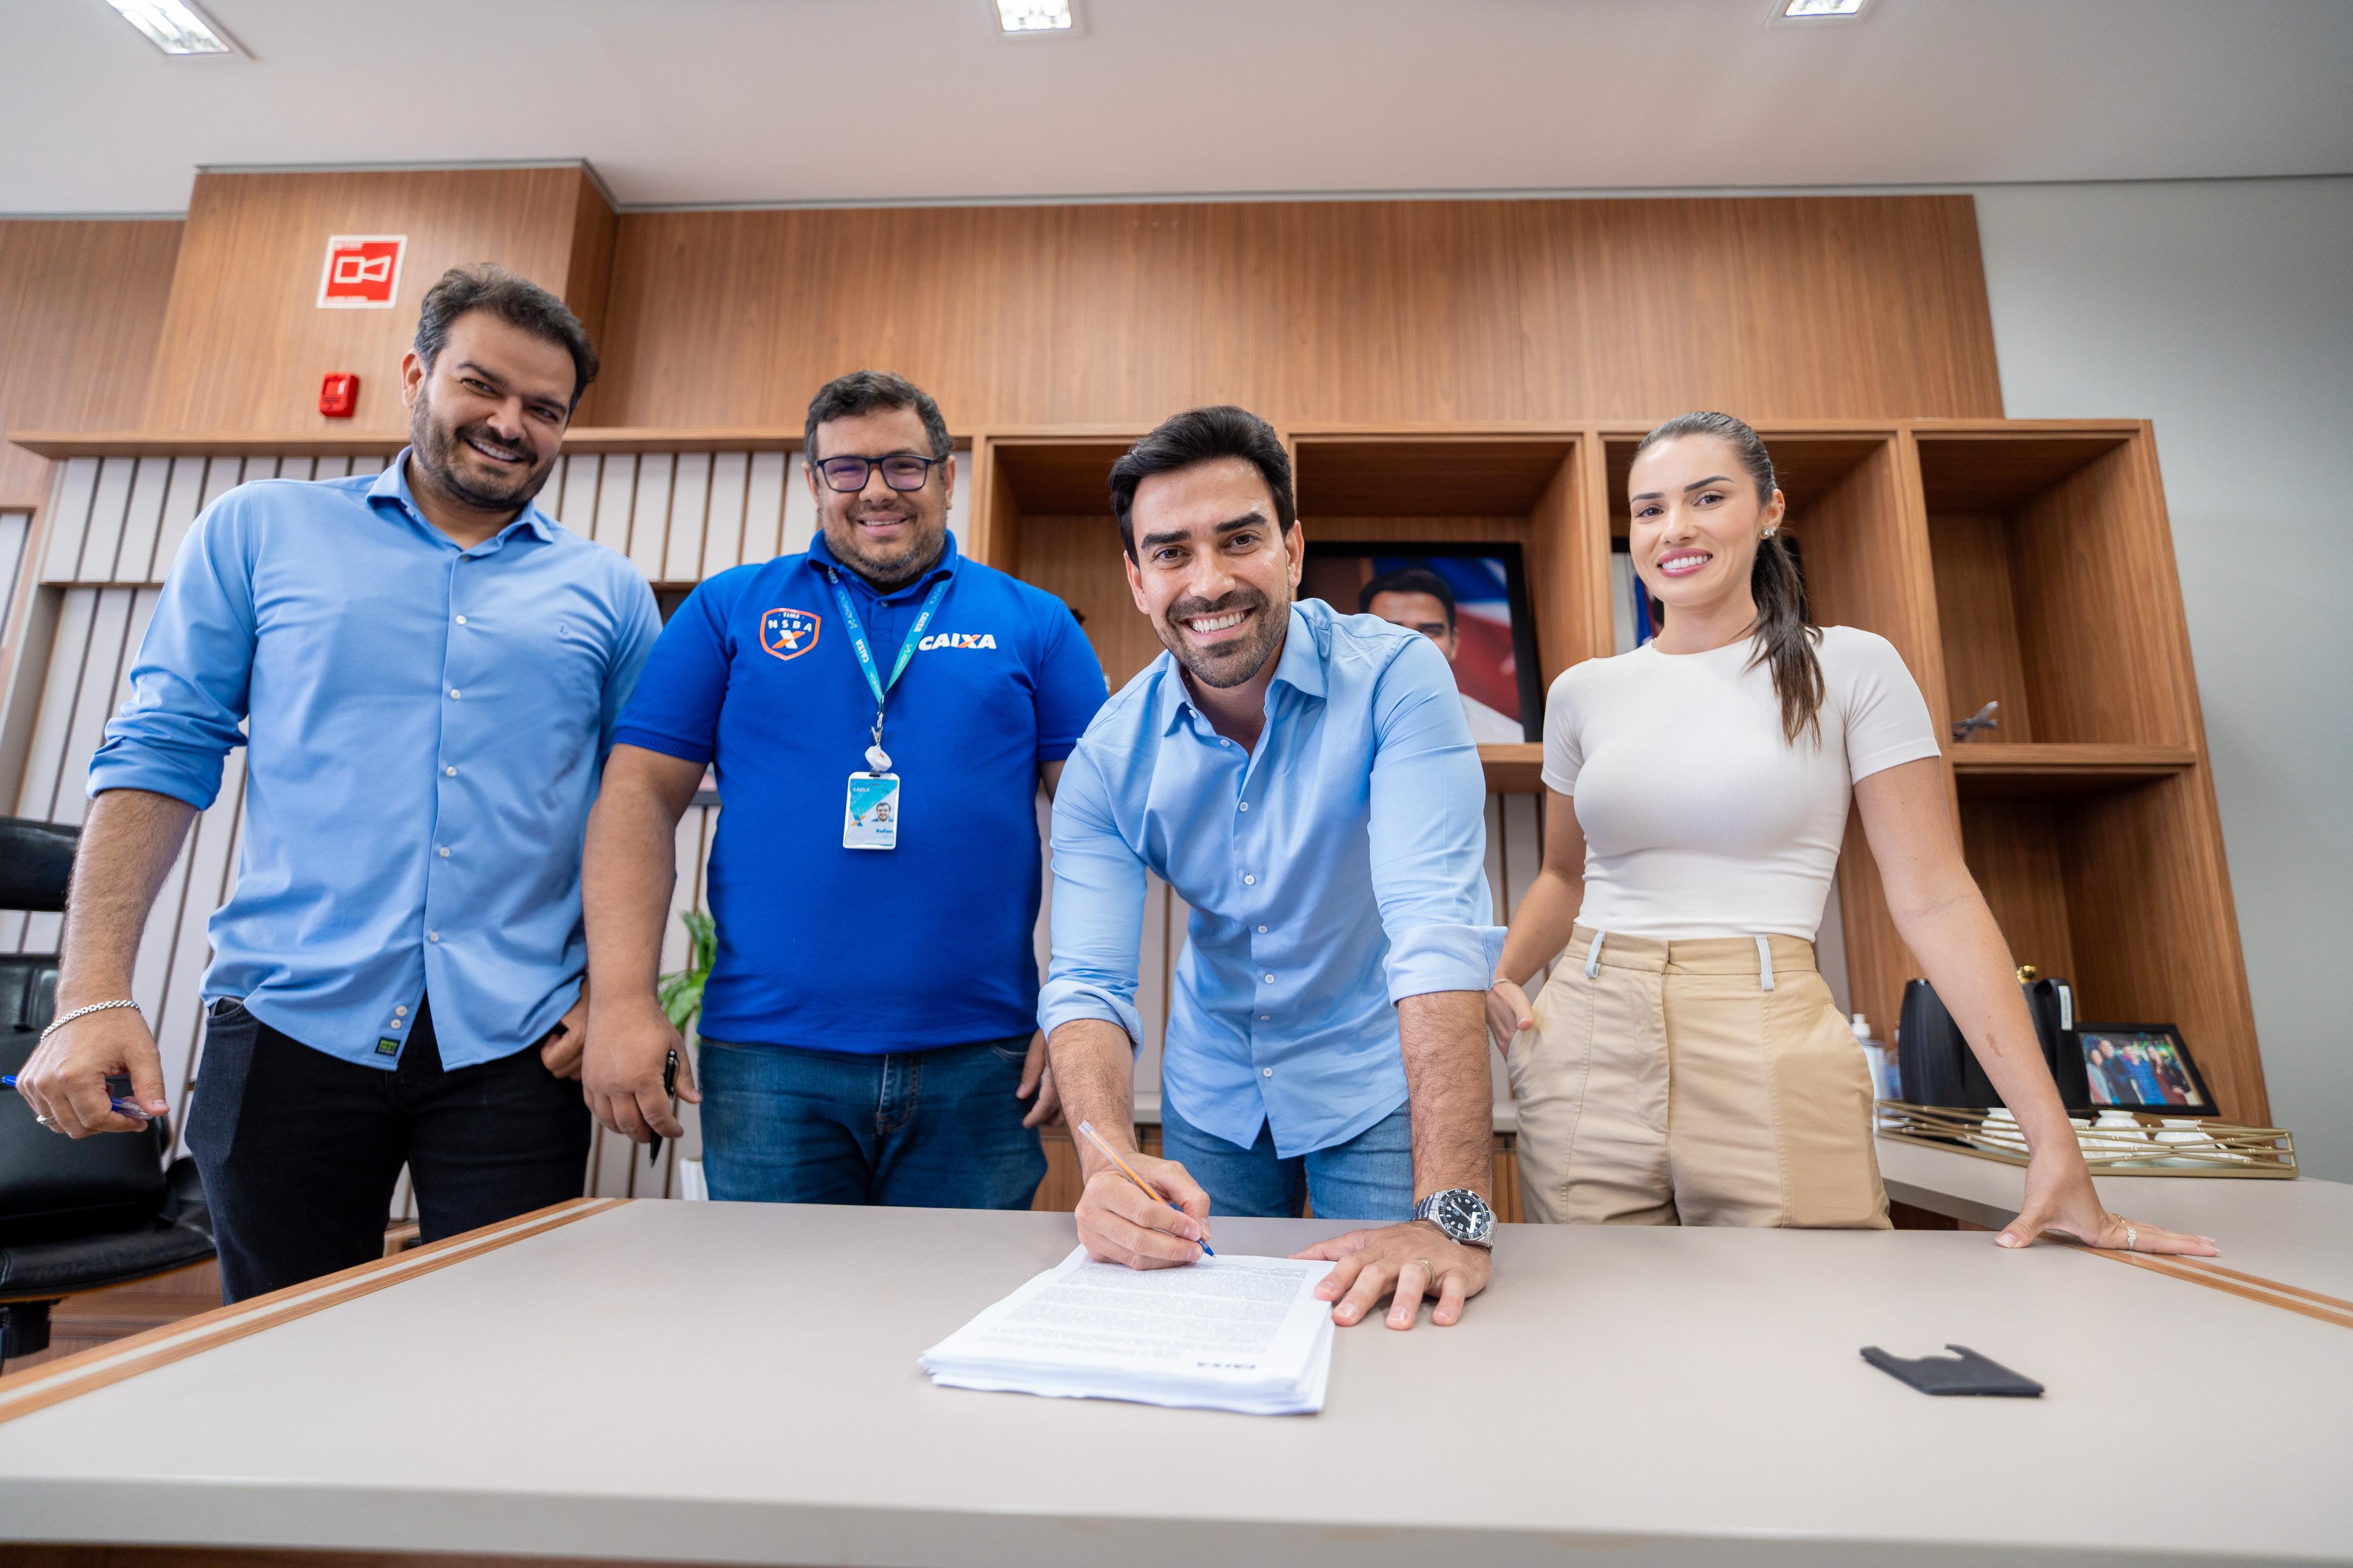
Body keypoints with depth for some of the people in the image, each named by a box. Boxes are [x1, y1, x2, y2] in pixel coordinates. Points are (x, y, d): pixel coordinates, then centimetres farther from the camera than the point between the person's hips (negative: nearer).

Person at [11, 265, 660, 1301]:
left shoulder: (607, 593, 8)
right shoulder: (258, 532, 8)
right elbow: (161, 756, 4)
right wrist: (95, 994, -5)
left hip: (516, 1050, 0)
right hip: (290, 1026, 0)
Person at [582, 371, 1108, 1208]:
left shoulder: (1034, 623, 6)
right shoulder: (730, 608, 8)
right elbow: (640, 794, 4)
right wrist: (624, 1001, -6)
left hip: (978, 1067, 0)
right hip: (768, 1061, 0)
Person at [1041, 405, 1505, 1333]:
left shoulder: (1396, 679, -22)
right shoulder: (1110, 755, -13)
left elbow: (1437, 928, -32)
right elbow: (1088, 983, -18)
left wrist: (1452, 1217, -40)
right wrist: (1109, 1163, -38)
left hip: (1376, 1084, -2)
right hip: (1212, 1095, 3)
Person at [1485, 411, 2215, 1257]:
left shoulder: (1849, 669, 0)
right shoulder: (1584, 692, 8)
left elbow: (1936, 900, -2)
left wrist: (2054, 1141, -6)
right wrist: (1499, 978, -1)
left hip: (1772, 1058, -2)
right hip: (1585, 1041, 3)